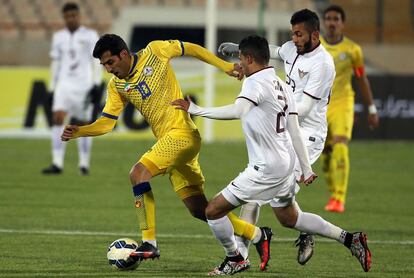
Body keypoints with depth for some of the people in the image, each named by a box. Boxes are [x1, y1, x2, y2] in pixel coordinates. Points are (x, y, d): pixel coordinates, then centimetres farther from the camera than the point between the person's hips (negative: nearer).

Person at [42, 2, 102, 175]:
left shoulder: (90, 36, 1)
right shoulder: (59, 37, 12)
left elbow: (97, 62, -2)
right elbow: (56, 62, 16)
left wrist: (97, 83, -11)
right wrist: (52, 87, 13)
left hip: (84, 86, -3)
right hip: (64, 85, 3)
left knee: (83, 124, 3)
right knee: (58, 119, -14)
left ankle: (84, 163, 17)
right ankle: (57, 164, -18)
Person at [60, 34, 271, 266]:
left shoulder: (155, 52, -6)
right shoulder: (117, 86, 9)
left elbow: (191, 49, 7)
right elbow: (106, 123, 8)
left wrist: (225, 66, 6)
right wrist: (78, 132, -8)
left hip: (182, 133, -7)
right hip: (168, 141, 7)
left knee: (138, 174, -23)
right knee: (199, 209, 5)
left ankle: (149, 244, -20)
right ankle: (256, 234, 19)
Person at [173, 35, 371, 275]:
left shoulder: (256, 82, -15)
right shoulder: (282, 86, 12)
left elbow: (237, 111, -33)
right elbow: (295, 131, 13)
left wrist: (197, 110, -28)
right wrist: (307, 169, 16)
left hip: (267, 168, -9)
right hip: (286, 163, 9)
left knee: (214, 211, -1)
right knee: (289, 218, 27)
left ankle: (235, 259, 15)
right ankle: (350, 239, 25)